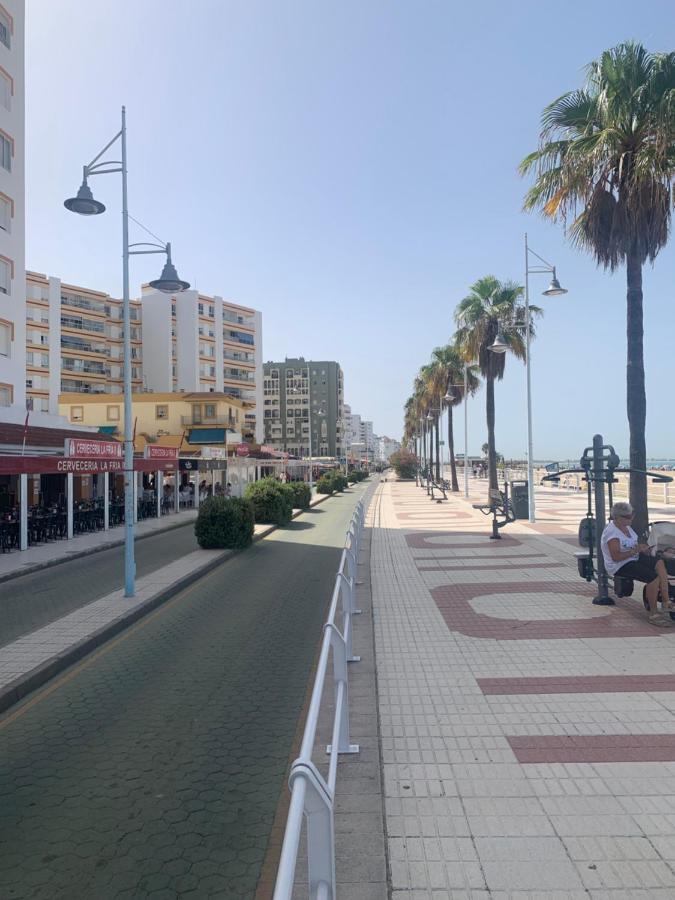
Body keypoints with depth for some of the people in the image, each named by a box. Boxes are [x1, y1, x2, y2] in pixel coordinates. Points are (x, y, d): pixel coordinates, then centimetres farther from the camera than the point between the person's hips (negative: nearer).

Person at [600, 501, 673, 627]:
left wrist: (641, 547, 5)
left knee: (660, 564, -13)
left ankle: (666, 602, -12)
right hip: (620, 566, -9)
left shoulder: (625, 526, 9)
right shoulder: (611, 532, -21)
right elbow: (616, 557, -25)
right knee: (654, 577, -24)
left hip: (634, 558, 9)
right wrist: (635, 550, -27)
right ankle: (653, 614, -11)